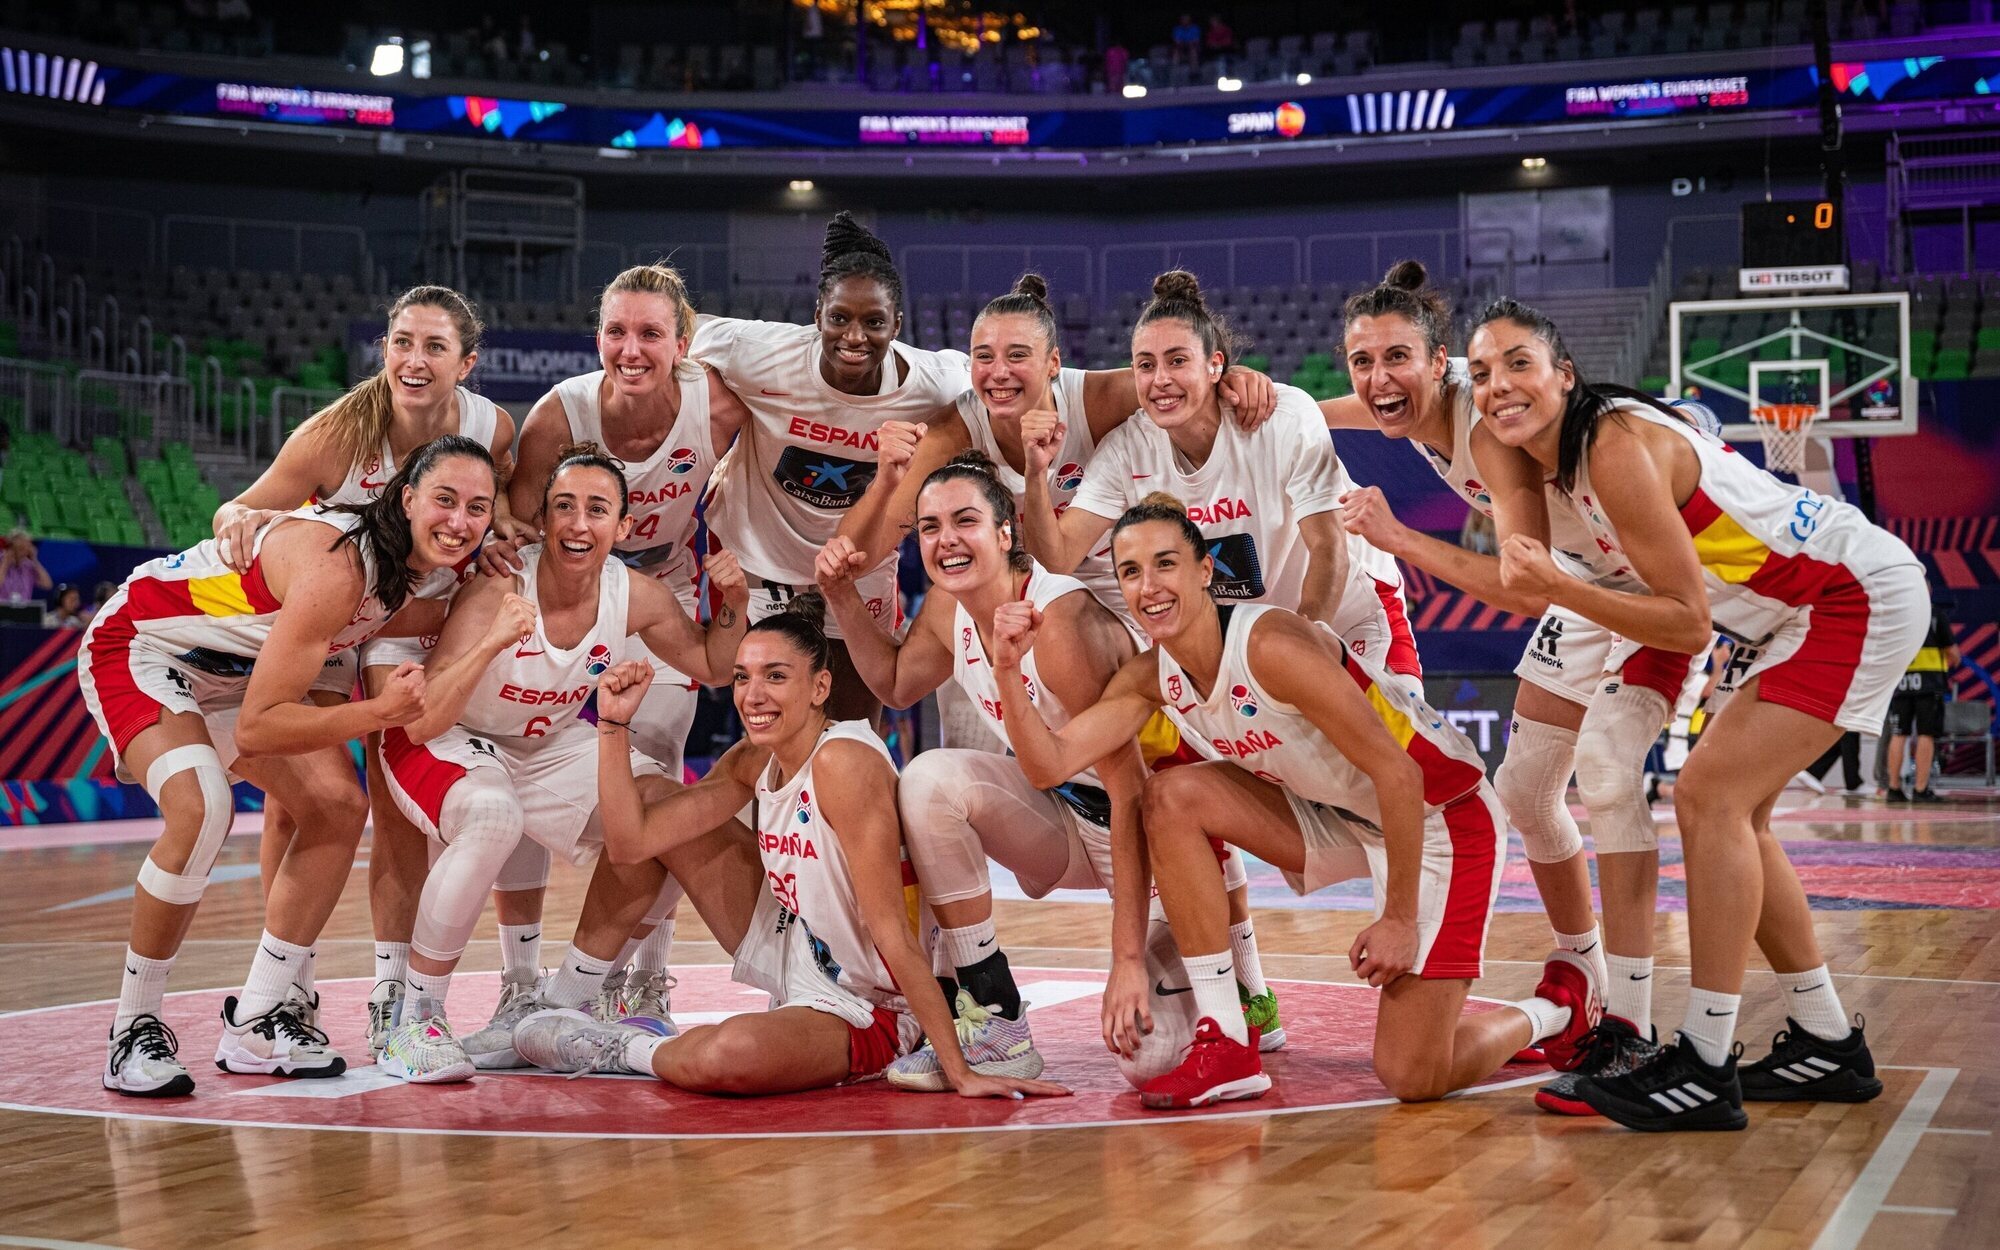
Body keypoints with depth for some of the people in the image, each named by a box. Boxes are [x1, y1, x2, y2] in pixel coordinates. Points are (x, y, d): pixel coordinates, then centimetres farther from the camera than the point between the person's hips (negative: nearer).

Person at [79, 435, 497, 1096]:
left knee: (338, 806, -2)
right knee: (201, 809, -31)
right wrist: (380, 711, -35)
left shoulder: (410, 562, -10)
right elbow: (255, 727, -33)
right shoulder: (335, 566, -35)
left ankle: (255, 1023, 8)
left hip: (239, 666, 9)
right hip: (138, 644, -9)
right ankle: (134, 1029, -13)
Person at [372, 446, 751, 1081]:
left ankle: (563, 1005, 9)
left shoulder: (635, 596, -14)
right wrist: (493, 642, -50)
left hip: (548, 744, 6)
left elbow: (711, 666, 5)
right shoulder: (498, 590, -30)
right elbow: (420, 723, -35)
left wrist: (732, 604, -15)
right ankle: (414, 1020, -21)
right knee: (494, 817, -37)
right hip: (442, 744, -6)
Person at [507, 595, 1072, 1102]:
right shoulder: (754, 762, -2)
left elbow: (892, 931, -29)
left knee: (726, 1055, -39)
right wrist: (614, 724, -10)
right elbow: (630, 840, -2)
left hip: (863, 1015, -8)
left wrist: (959, 1071, -29)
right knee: (652, 804, 5)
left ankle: (624, 1050, -4)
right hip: (793, 953, 8)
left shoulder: (844, 761, -27)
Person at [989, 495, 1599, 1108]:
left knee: (1413, 1079, -11)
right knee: (1174, 796, -15)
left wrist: (1399, 918, -22)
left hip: (1439, 814, -7)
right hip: (1335, 817, 7)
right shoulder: (1152, 676, -6)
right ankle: (1225, 1046, -9)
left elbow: (1397, 773, -27)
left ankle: (1560, 1000, 21)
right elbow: (1051, 763, -13)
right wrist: (1008, 670, -27)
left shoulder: (1271, 645, -29)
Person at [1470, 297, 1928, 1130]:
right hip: (1789, 618, 10)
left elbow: (1689, 622, -24)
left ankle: (1704, 1073, -15)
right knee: (1726, 811, 9)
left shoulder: (1619, 449, -26)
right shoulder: (1550, 450, 1)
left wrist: (1558, 587, -31)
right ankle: (1828, 1047, 20)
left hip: (1861, 597, -10)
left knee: (1712, 796, -17)